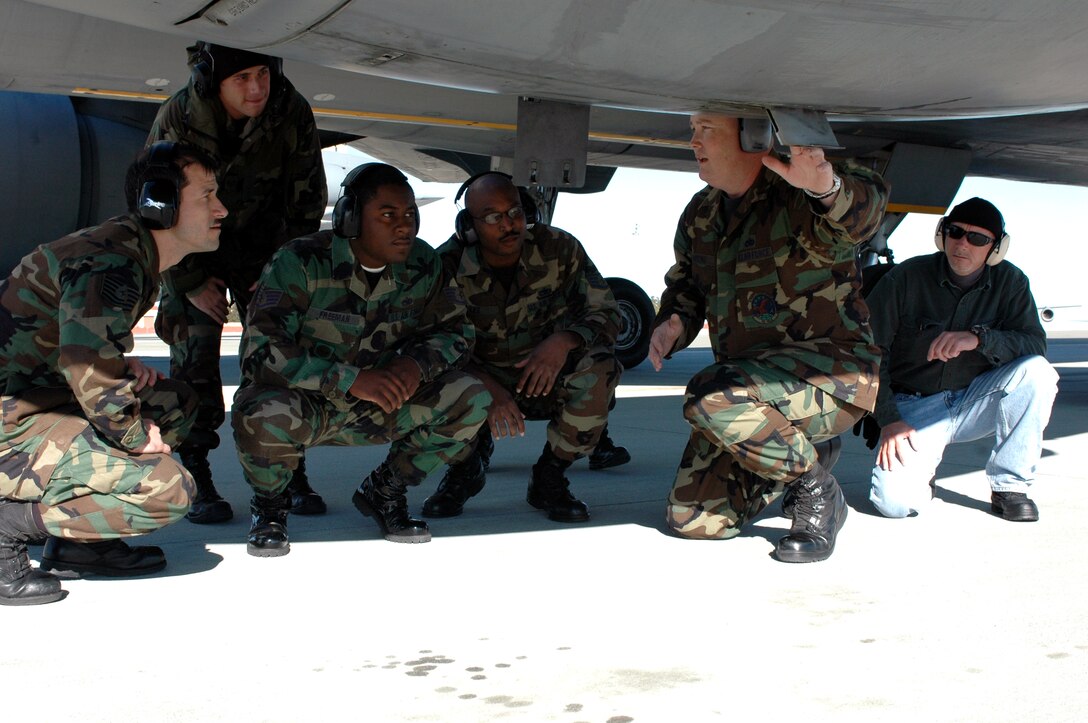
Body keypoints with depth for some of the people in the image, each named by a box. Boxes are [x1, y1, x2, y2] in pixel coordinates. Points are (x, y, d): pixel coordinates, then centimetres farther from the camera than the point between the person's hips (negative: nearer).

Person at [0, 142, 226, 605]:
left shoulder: (134, 253, 11)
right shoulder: (108, 265, -20)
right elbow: (93, 379, -26)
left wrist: (124, 366, 5)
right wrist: (140, 439, -10)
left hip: (38, 401, 10)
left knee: (177, 403, 16)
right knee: (168, 489, -19)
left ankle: (76, 540, 9)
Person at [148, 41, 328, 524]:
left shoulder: (292, 113, -20)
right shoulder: (176, 119, -23)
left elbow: (307, 200, -7)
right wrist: (191, 283, -13)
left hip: (266, 253, 1)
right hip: (193, 256, -1)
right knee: (194, 360, -11)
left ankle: (292, 476, 4)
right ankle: (198, 485, -5)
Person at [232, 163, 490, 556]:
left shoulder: (423, 265, -5)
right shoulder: (300, 262, -19)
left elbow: (455, 331, 2)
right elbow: (262, 350, -26)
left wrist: (417, 363, -22)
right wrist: (351, 379, -35)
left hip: (378, 411, 4)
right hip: (304, 403, -4)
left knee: (470, 399, -14)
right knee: (265, 415, -39)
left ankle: (384, 491, 9)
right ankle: (270, 502, -1)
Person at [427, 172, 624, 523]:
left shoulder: (559, 248, -15)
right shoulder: (448, 264, -16)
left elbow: (606, 313, -13)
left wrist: (563, 341, -35)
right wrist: (487, 388, -38)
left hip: (548, 383, 1)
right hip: (482, 382, 0)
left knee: (600, 367, -30)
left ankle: (549, 477, -8)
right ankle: (465, 467, 3)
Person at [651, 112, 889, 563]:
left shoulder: (794, 196, -16)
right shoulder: (701, 213, 9)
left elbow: (862, 211, -38)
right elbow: (685, 284, 22)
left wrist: (829, 188, -63)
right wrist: (671, 323, -3)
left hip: (831, 369, -8)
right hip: (754, 382, 8)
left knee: (709, 398, -36)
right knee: (691, 520, 2)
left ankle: (817, 490, -11)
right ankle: (795, 449, 25)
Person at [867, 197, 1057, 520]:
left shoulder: (1010, 282, -2)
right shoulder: (905, 279, -11)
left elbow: (1035, 345, -12)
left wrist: (979, 338, -30)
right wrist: (889, 421, -18)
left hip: (974, 402, 3)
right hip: (914, 406, -3)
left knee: (1037, 372, -26)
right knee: (896, 500, -26)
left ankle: (1009, 486, -11)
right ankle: (922, 462, 13)